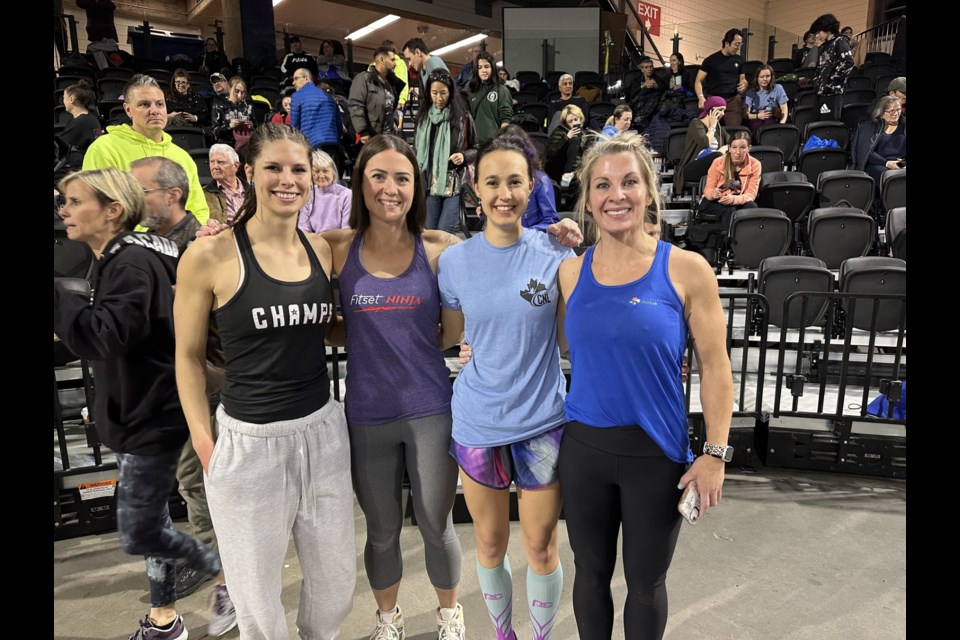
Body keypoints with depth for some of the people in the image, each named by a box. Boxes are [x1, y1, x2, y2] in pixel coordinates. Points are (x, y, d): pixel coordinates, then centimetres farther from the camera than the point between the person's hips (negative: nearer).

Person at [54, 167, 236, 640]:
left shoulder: (133, 261, -20)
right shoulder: (115, 259, 10)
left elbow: (106, 335, -32)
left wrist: (56, 295, -27)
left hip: (152, 416, -10)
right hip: (136, 411, 10)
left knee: (138, 535, 0)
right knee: (150, 521, 18)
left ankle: (230, 574, 20)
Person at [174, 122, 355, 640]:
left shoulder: (325, 249, 2)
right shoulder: (210, 256, -10)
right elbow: (188, 356, -3)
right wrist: (204, 442, -6)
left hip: (322, 430, 4)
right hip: (247, 440, -4)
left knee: (336, 581, 19)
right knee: (257, 598, 14)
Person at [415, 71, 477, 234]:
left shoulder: (463, 116, -1)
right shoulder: (423, 117, 8)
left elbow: (478, 148, 5)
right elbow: (417, 150, 15)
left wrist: (464, 156, -15)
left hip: (456, 183, -3)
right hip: (431, 183, 3)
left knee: (445, 233, -10)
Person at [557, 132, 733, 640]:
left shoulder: (686, 270, -9)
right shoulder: (570, 272, -2)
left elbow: (714, 366, -6)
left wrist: (715, 454, -8)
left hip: (657, 452, -2)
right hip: (584, 447, 2)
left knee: (645, 582, 17)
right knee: (591, 572, 20)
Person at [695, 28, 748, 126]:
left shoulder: (739, 60, 11)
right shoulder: (711, 59, -1)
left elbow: (742, 78, 21)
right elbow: (698, 81, -3)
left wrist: (744, 84, -4)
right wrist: (701, 97, -21)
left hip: (733, 100, 3)